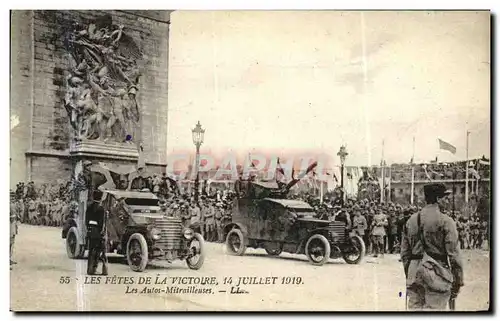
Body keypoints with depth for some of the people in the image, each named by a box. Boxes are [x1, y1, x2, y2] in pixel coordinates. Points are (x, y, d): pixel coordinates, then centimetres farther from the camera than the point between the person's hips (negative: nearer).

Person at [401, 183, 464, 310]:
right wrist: (458, 281, -3)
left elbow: (404, 253, 14)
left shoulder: (411, 220, 11)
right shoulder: (446, 221, -7)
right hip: (437, 275, -5)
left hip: (414, 275, 5)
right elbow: (453, 253, -10)